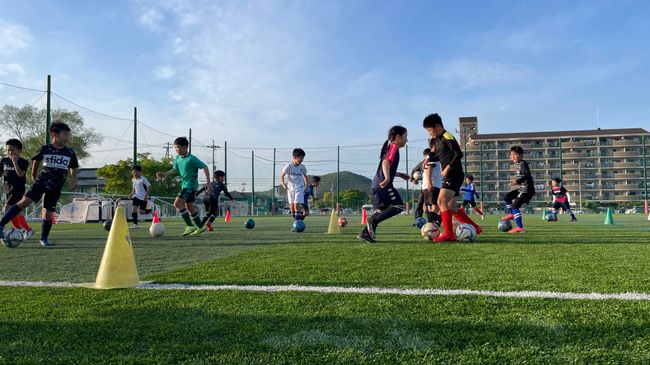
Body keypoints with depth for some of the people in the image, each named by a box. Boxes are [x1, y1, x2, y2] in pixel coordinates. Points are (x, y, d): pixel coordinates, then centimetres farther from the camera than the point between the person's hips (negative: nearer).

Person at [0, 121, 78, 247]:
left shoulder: (70, 153, 1)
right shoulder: (45, 149, -3)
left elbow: (73, 168, 15)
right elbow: (36, 160, 17)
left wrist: (74, 179, 0)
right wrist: (33, 175, 23)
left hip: (56, 187, 1)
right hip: (42, 181, -1)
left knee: (48, 212, 1)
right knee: (25, 201, -18)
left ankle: (44, 238, 19)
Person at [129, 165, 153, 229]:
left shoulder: (143, 179, -13)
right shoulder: (133, 180, 8)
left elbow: (149, 187, -15)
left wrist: (146, 195, -20)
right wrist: (132, 193, 4)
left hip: (143, 198, -5)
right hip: (136, 196, 5)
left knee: (141, 211, -6)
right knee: (133, 208, -12)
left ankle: (150, 211, 27)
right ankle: (135, 224, -7)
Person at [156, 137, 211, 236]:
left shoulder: (191, 159, -17)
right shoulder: (177, 158, 6)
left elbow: (205, 167, -14)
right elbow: (175, 169, 20)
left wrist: (208, 183, -16)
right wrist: (165, 174, 3)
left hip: (191, 185, -9)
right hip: (184, 185, 9)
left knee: (177, 203, -18)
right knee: (189, 206, 13)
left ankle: (190, 226, -11)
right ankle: (200, 227, 26)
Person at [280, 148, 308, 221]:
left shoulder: (302, 167, -7)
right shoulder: (288, 166, -13)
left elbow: (305, 176, 12)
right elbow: (282, 175, -4)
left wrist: (306, 185, 4)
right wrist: (283, 184, -17)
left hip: (299, 187, -1)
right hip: (290, 187, 1)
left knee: (297, 204, -15)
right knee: (292, 206, 5)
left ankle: (298, 220, -12)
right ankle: (295, 221, 17)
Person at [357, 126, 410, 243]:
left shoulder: (390, 147, 24)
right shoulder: (393, 147, -5)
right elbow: (386, 162, -23)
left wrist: (400, 174, 34)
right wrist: (387, 178, -36)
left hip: (377, 184, 10)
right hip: (384, 185, -10)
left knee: (379, 210, 12)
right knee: (399, 206, -10)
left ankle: (365, 233, 8)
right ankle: (373, 221, -14)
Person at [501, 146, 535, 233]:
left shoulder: (523, 164, -17)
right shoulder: (517, 164, 10)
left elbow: (527, 175, -32)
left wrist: (517, 182, -38)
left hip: (526, 190, -9)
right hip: (521, 189, 9)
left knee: (515, 206, -14)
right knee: (506, 197, 17)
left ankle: (520, 228, -13)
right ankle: (512, 214, 33)